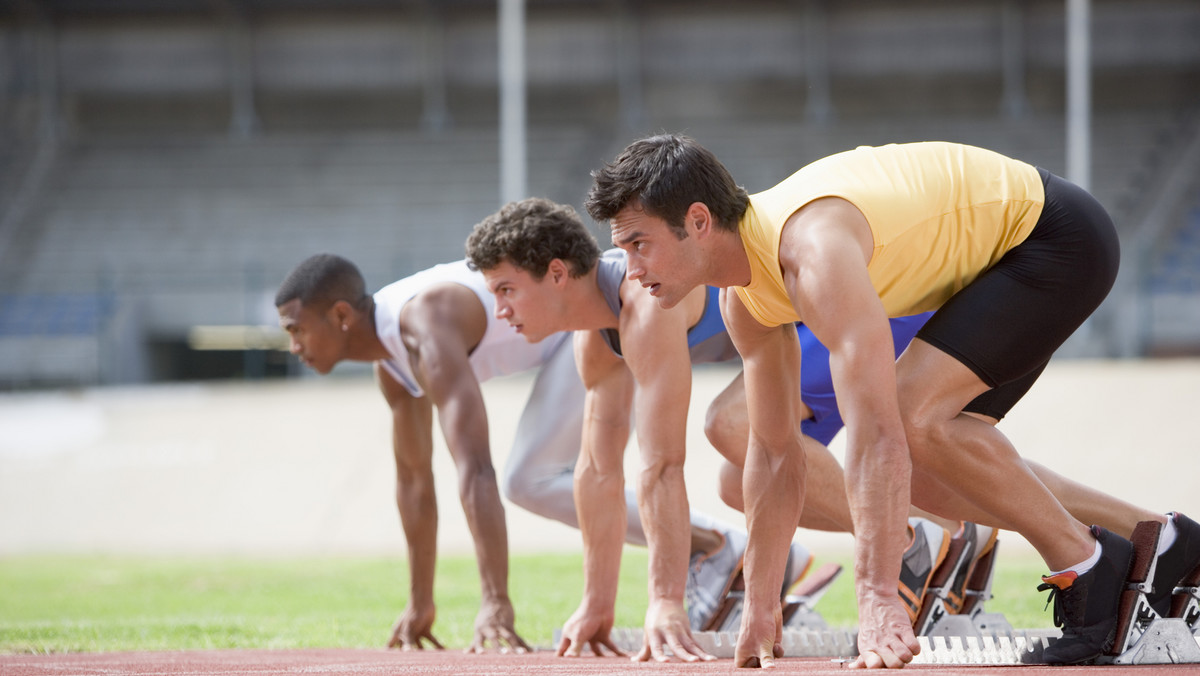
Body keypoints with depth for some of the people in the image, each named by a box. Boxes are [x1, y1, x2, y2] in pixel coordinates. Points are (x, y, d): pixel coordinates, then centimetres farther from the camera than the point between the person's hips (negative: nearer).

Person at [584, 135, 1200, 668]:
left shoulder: (814, 251, -34)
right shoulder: (745, 300, -3)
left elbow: (876, 433, -41)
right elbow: (774, 451, 7)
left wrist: (877, 599, -44)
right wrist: (759, 611, 7)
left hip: (1057, 237, -9)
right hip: (999, 254, 9)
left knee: (914, 417, -24)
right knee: (919, 473, 6)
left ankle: (1087, 564, -9)